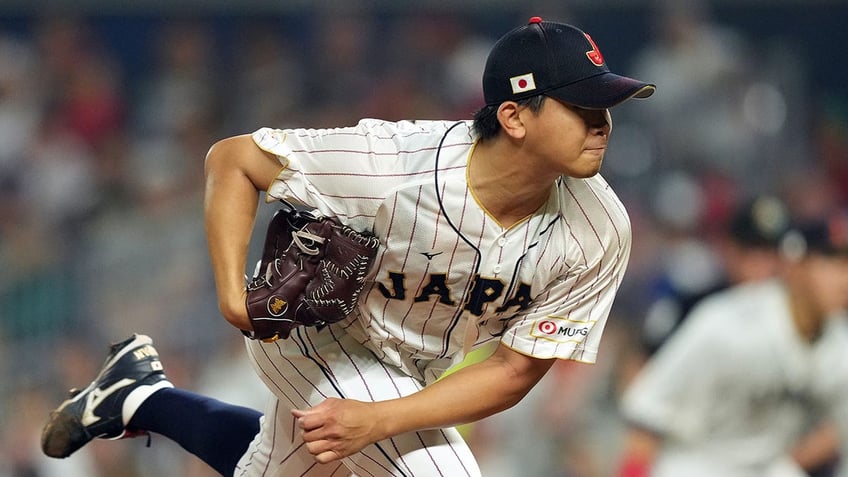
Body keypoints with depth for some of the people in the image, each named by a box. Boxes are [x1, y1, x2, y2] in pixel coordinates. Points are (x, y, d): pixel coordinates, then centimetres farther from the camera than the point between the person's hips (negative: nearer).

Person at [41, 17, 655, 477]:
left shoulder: (600, 233, -29)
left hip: (411, 367, 5)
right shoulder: (390, 162, -38)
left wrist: (376, 420, -33)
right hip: (314, 334, -5)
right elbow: (232, 159, -23)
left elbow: (517, 368, -22)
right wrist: (232, 293, -34)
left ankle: (141, 397, 46)